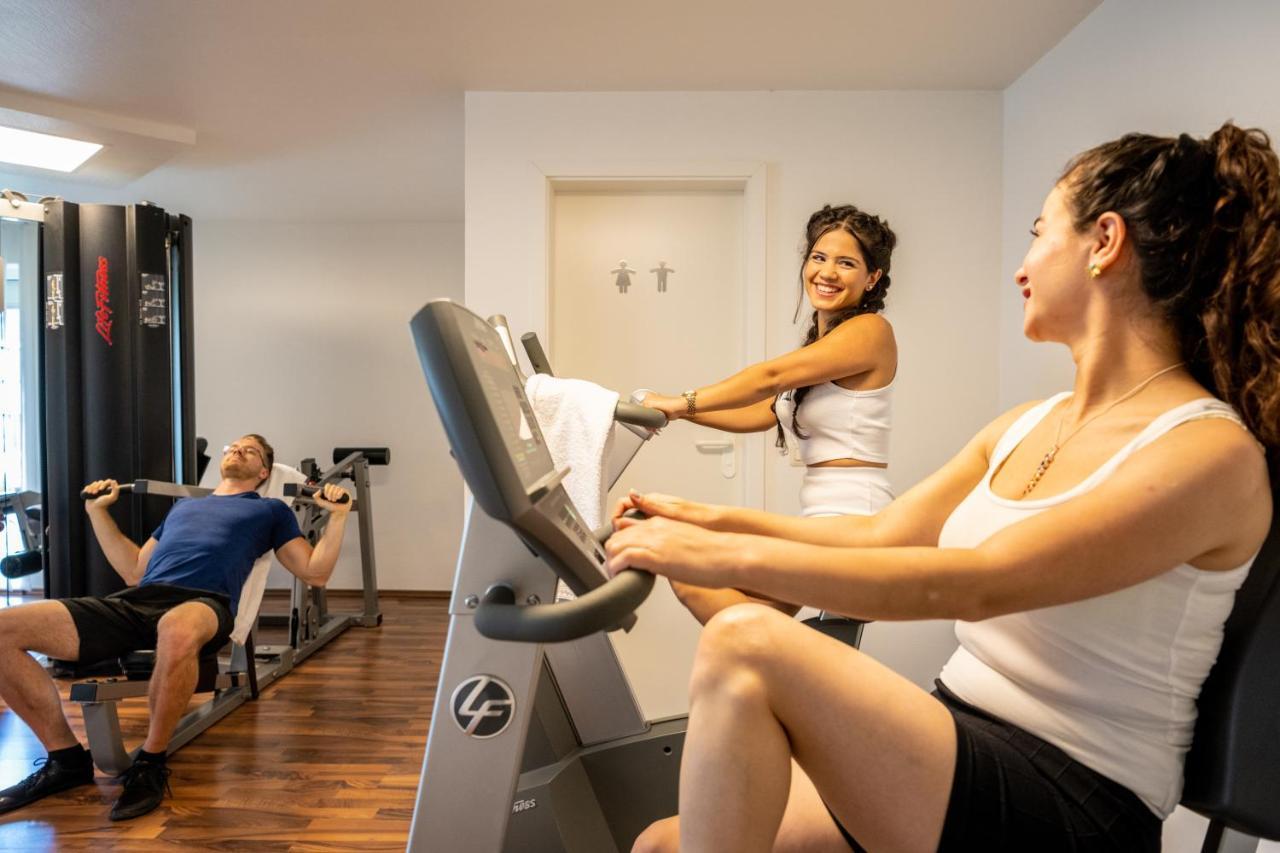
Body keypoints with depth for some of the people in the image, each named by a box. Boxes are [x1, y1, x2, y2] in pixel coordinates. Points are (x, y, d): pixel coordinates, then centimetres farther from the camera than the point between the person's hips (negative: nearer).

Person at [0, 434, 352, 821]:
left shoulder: (269, 510, 21)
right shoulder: (183, 504, 36)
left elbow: (315, 573, 13)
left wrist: (337, 515, 1)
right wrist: (98, 511, 36)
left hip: (203, 602, -6)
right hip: (135, 601, 6)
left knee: (177, 632, -44)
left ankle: (150, 763, -17)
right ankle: (66, 758, 1)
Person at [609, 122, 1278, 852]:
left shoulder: (1214, 452, -15)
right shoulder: (1026, 425, 9)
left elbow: (974, 585, -26)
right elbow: (880, 536, 11)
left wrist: (729, 557, -27)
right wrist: (718, 520, 6)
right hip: (958, 749, 6)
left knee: (745, 647, -27)